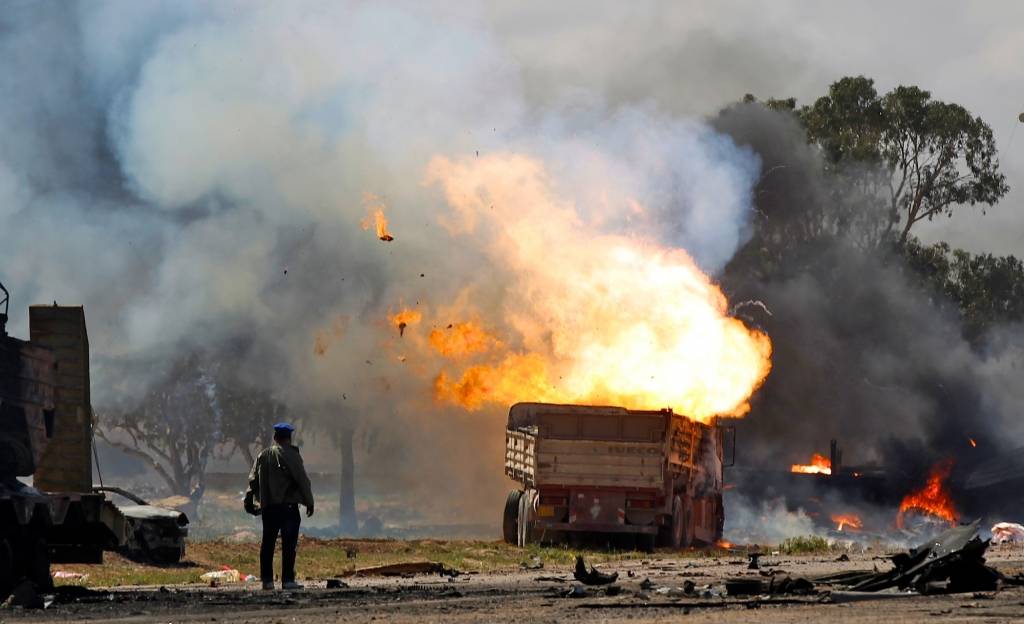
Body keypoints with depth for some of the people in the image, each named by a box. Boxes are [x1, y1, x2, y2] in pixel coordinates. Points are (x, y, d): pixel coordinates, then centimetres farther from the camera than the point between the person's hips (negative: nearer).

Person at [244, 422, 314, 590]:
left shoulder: (263, 455, 10)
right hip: (288, 505, -5)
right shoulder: (290, 455, -7)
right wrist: (309, 501, -1)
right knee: (288, 544, -4)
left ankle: (267, 580, 12)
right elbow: (302, 480, -8)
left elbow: (253, 480, 13)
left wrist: (249, 500, 20)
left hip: (267, 506, 5)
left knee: (267, 544, 10)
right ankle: (287, 580, -7)